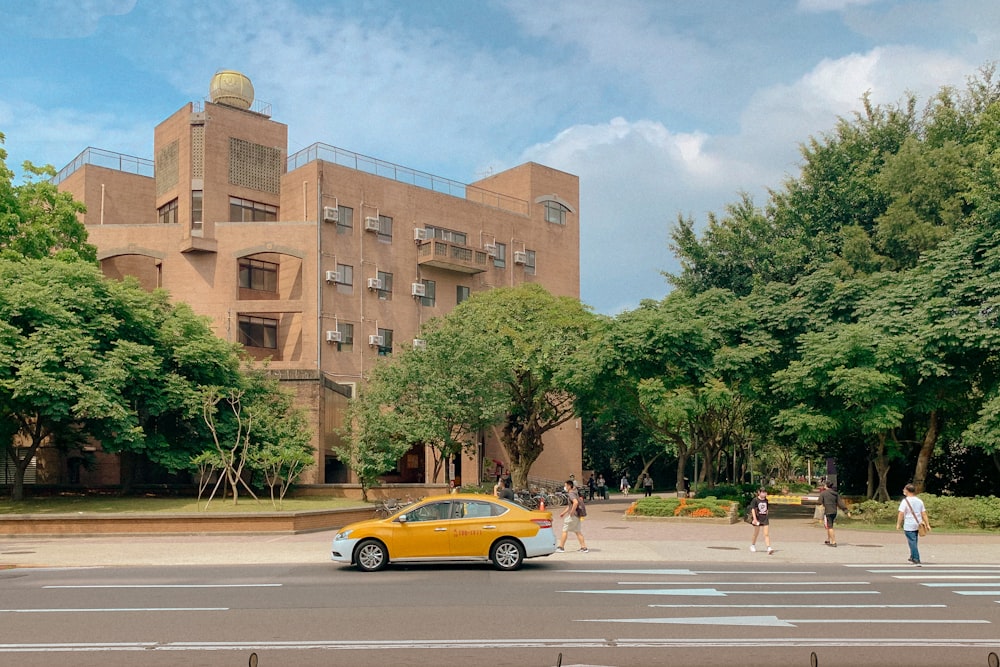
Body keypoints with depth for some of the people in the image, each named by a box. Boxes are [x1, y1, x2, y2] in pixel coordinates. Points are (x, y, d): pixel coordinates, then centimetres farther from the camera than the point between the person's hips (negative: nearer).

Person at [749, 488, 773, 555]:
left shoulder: (766, 500, 7)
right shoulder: (755, 500, -8)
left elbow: (766, 509, 17)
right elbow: (753, 509, -12)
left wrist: (766, 516, 17)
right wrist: (754, 519, -18)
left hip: (765, 518, 3)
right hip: (758, 518, -3)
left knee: (766, 534, -6)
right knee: (756, 533, 9)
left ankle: (769, 548, -14)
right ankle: (753, 545, 31)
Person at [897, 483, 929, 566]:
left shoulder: (905, 501, -11)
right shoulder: (919, 501, 7)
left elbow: (901, 513, -15)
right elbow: (924, 514, 7)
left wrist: (898, 524, -9)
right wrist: (927, 525, 9)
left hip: (909, 526, -7)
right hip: (918, 525, 7)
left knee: (912, 542, -4)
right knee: (914, 542, 20)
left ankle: (917, 560, -9)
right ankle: (912, 557, 33)